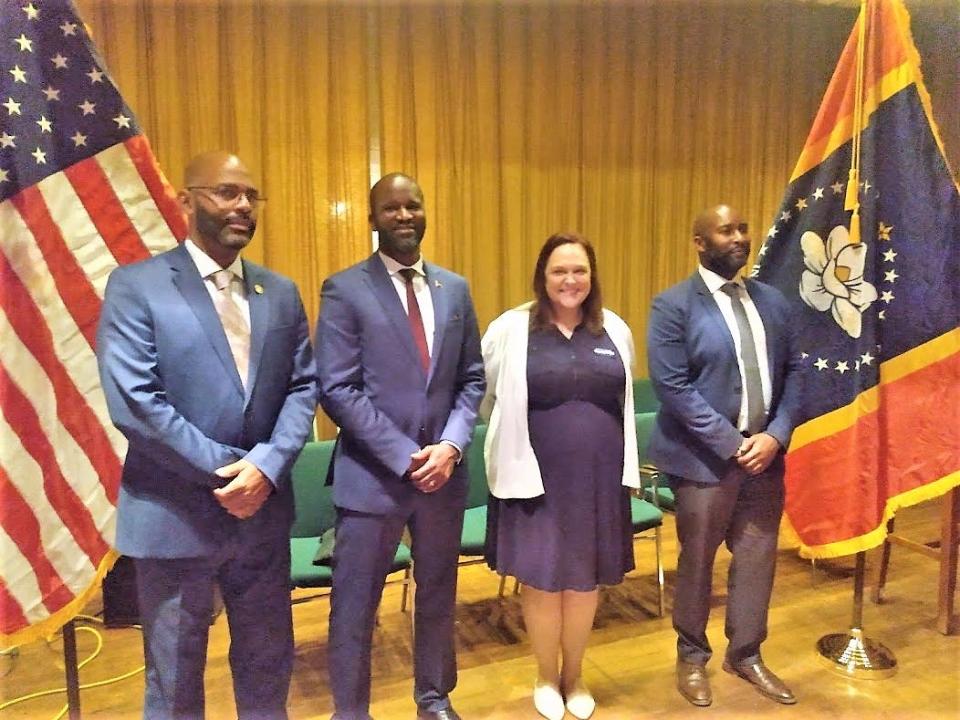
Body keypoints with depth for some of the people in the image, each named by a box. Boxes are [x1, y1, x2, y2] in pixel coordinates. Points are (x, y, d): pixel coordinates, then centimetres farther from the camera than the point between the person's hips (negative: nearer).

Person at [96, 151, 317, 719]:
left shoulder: (281, 292, 8)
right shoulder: (135, 285, -7)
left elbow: (304, 387, 3)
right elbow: (131, 401, -15)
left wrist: (266, 465, -13)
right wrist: (225, 469, -15)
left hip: (263, 510, 4)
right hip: (175, 514, -4)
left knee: (269, 663, 18)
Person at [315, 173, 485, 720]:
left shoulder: (455, 288, 8)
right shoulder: (345, 290, -6)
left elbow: (472, 379, 8)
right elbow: (338, 389, -12)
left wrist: (451, 445, -8)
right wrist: (405, 456, -16)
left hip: (444, 470, 4)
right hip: (372, 474, -4)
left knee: (438, 595, 19)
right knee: (356, 606, 9)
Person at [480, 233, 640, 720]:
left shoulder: (615, 331, 4)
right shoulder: (510, 330, -8)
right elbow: (487, 396, 3)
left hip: (598, 477, 3)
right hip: (536, 476, -3)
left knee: (586, 580, 14)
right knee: (541, 580, 9)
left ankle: (574, 676, 37)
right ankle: (546, 678, 34)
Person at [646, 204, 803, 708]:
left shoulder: (772, 301, 9)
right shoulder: (674, 306, -9)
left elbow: (792, 371, 8)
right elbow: (673, 386, -16)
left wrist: (775, 435, -7)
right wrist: (732, 443, -17)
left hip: (765, 452, 5)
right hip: (706, 456, -5)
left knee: (757, 558, 15)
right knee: (696, 562, 10)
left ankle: (745, 654, 36)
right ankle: (692, 657, 32)